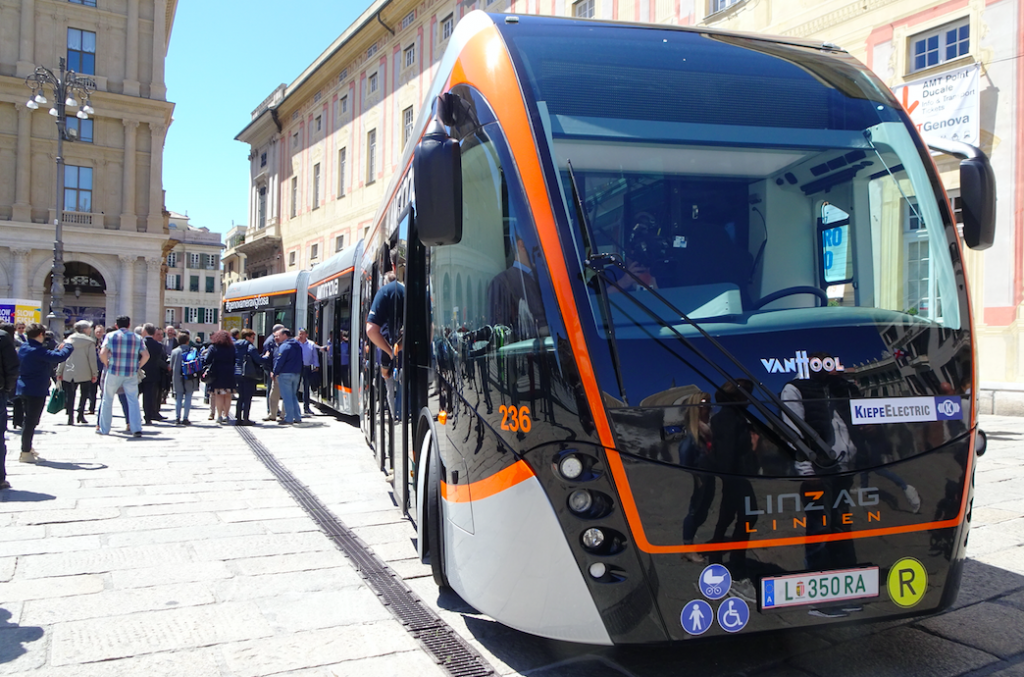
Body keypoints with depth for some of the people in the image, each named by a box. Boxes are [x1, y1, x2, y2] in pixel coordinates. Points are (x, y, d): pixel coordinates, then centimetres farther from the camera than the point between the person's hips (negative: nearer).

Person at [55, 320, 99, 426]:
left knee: (70, 395, 5)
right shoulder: (89, 342, -3)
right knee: (84, 393, 13)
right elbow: (92, 359, -6)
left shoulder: (69, 340, 9)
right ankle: (81, 414, -1)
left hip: (69, 373, 3)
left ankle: (70, 417, -2)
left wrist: (59, 372, 12)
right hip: (84, 373, -3)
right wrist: (95, 373, 0)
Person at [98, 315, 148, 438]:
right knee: (133, 400, 2)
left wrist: (107, 365, 4)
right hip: (131, 374, 1)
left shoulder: (110, 336, 0)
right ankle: (136, 429, -8)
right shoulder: (137, 337, 6)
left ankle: (104, 429, 20)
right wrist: (137, 367, 9)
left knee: (107, 400, 13)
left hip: (114, 372, -1)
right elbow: (146, 355, 0)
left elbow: (103, 353, -11)